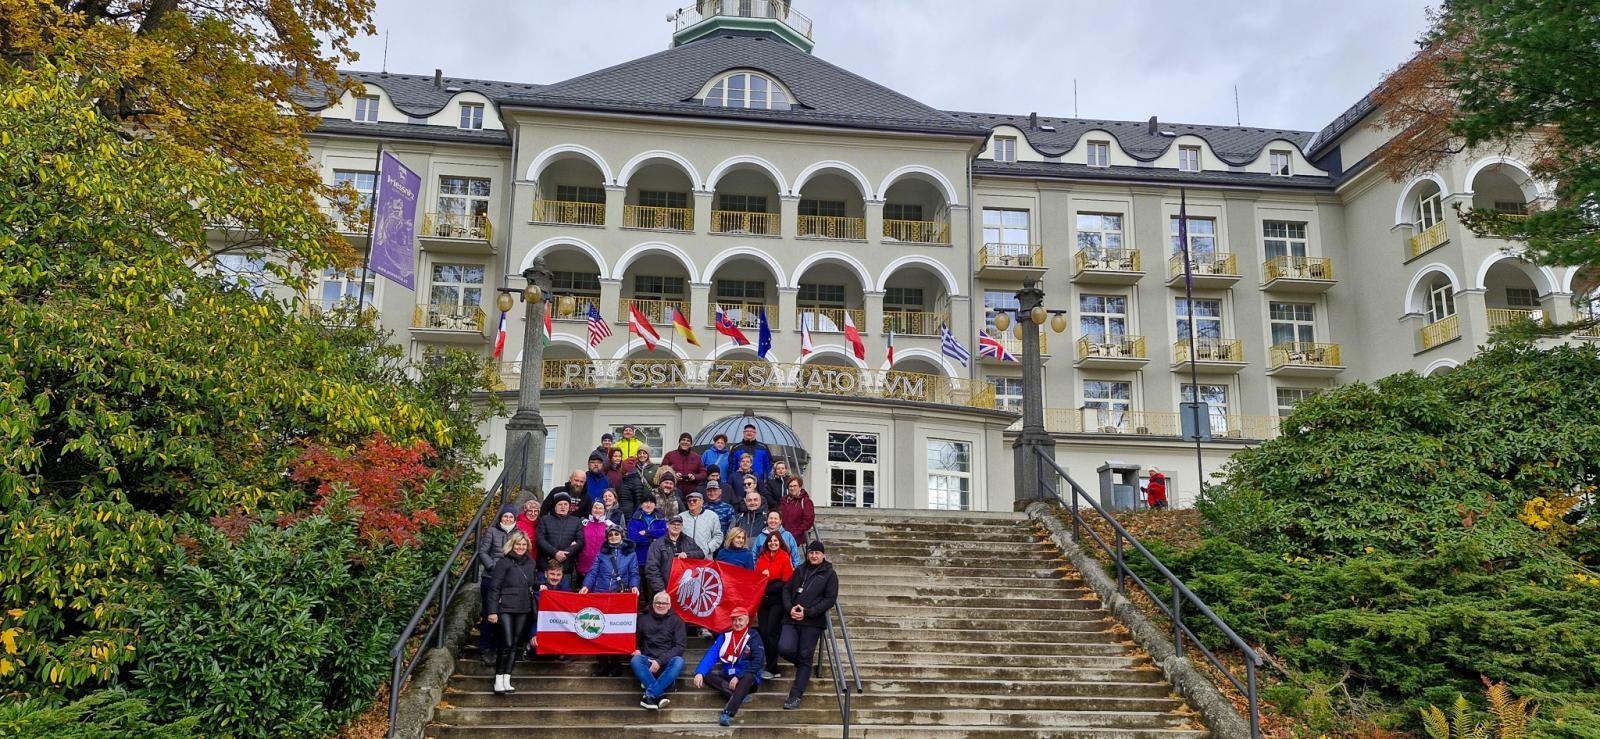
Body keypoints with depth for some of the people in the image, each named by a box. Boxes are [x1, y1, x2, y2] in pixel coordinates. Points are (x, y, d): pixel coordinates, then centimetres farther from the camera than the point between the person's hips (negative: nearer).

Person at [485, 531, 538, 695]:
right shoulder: (504, 562, -6)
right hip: (506, 608, -5)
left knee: (515, 644, 6)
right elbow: (495, 587, -7)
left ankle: (506, 680, 12)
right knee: (507, 644, -11)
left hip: (524, 609, 5)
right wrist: (492, 611, -11)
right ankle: (499, 680, -1)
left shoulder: (530, 562, 11)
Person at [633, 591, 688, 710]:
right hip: (648, 662, 1)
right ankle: (660, 695, -37)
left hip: (667, 663, -1)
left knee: (678, 661, -34)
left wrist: (660, 661, -15)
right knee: (636, 660, -31)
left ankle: (650, 694, -35)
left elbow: (680, 646, -3)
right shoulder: (643, 619, 14)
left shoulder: (676, 621, 7)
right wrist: (637, 650, -4)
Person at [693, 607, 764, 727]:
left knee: (749, 677, -37)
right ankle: (739, 695, -26)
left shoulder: (754, 637, -3)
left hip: (745, 677, -4)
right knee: (707, 674, -19)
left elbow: (758, 662, -13)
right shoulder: (725, 636, 7)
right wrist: (700, 672, -22)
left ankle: (728, 713, -48)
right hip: (727, 675, 4)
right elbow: (712, 654, -5)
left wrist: (738, 677, -22)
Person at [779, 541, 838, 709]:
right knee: (784, 648, -14)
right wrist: (789, 608, -7)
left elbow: (830, 599, -5)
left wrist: (807, 612, -13)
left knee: (805, 657, -1)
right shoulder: (800, 570, 14)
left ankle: (796, 695, 7)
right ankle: (801, 665, 19)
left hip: (812, 622, -3)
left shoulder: (829, 574, 2)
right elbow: (787, 589, 13)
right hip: (792, 619, 3)